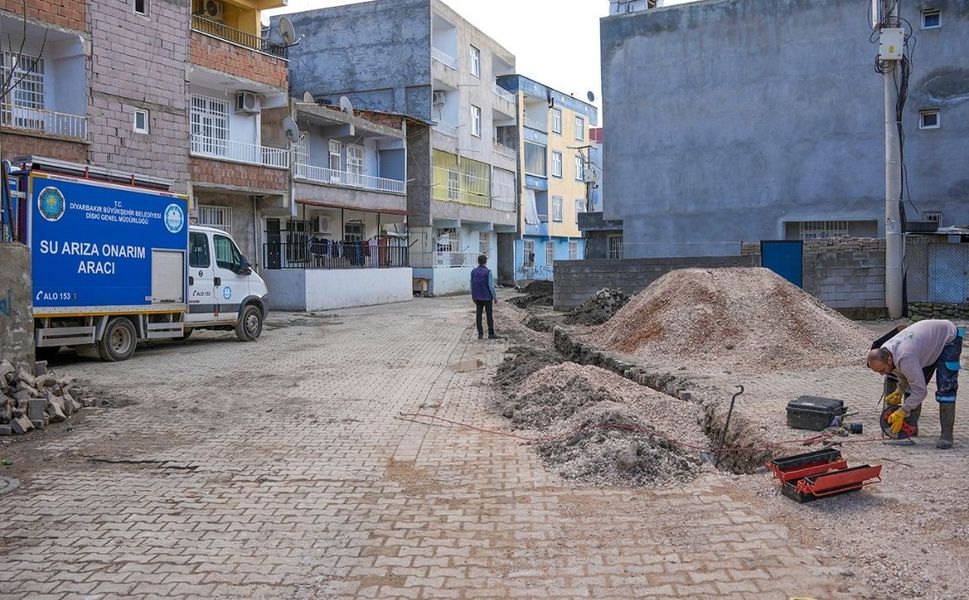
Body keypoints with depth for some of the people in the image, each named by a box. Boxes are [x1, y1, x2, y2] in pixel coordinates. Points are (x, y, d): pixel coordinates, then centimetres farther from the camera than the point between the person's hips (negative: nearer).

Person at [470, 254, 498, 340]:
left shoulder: (473, 271, 1)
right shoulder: (488, 272, -14)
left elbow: (472, 285, 6)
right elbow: (491, 286, -16)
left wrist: (473, 296, 17)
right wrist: (495, 297, -7)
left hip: (477, 297, 4)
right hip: (487, 297, -4)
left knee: (478, 314, 7)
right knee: (489, 315, 3)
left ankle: (480, 334, 8)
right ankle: (491, 334, 5)